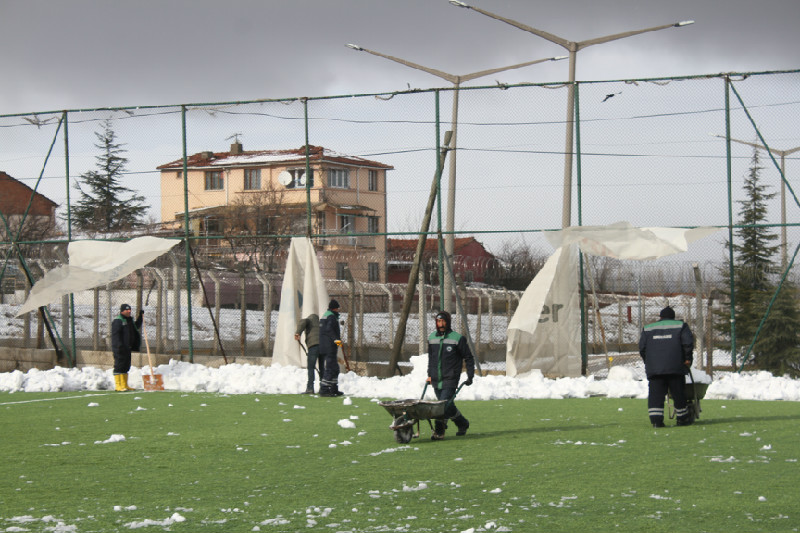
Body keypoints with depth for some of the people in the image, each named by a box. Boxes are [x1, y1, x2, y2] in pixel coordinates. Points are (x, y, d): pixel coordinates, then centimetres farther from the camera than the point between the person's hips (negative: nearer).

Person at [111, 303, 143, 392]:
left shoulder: (129, 320, 18)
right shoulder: (118, 321, -10)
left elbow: (136, 327, 36)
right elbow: (115, 335, -18)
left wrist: (140, 317, 26)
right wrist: (119, 346, -27)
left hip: (127, 348, 10)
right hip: (119, 348, -9)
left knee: (126, 367, 12)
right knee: (119, 365, -10)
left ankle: (124, 385, 19)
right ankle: (118, 385, -10)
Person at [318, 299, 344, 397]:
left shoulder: (324, 315, 20)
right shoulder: (332, 316, -10)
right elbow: (329, 329, -26)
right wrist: (336, 339, -31)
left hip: (323, 347, 10)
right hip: (329, 347, -10)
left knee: (335, 368, 17)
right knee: (330, 368, -11)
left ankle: (334, 389, 22)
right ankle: (324, 390, -14)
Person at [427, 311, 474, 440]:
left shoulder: (457, 338, -5)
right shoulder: (432, 338, 10)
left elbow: (468, 358, 1)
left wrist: (470, 376, -3)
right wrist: (430, 375, 18)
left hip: (450, 379, -5)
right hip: (436, 380, 5)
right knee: (447, 405, 10)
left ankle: (439, 431, -6)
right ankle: (463, 423, 26)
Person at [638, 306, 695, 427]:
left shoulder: (648, 328, 18)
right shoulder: (680, 326, 12)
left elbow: (642, 347, 13)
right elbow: (688, 343, -1)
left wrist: (647, 362, 21)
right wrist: (688, 358, 7)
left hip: (654, 367, 1)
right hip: (674, 367, -1)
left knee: (656, 393, -2)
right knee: (678, 393, 8)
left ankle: (656, 419, -13)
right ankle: (683, 418, 14)